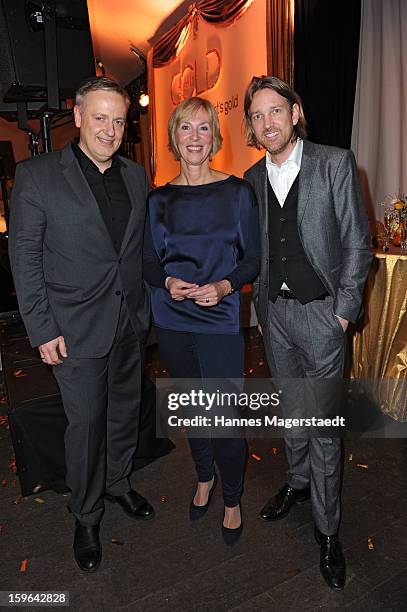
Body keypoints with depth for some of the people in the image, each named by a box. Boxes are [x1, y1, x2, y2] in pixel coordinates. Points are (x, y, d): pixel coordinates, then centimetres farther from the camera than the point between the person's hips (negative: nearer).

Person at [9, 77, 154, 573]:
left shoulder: (136, 177, 6)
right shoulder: (37, 175, -8)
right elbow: (24, 257, -8)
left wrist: (147, 303, 7)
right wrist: (43, 330, -11)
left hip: (130, 322, 5)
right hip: (77, 328, -4)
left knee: (125, 411, 19)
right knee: (86, 422, 8)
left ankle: (119, 484, 45)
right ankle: (86, 517, 32)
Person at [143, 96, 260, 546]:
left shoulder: (238, 192, -1)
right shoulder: (159, 199, 5)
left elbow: (254, 257, 0)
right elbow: (149, 261, 9)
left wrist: (224, 285, -18)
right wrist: (168, 282, -12)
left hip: (220, 319, -2)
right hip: (172, 321, 3)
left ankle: (232, 501, 28)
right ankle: (204, 478, 43)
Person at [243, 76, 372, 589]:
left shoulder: (335, 164, -6)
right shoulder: (252, 179, 7)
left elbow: (356, 243, -6)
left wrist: (343, 310, -10)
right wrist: (262, 299, 4)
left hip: (320, 311, -4)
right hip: (273, 311, 5)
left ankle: (327, 527, 21)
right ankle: (298, 481, 42)